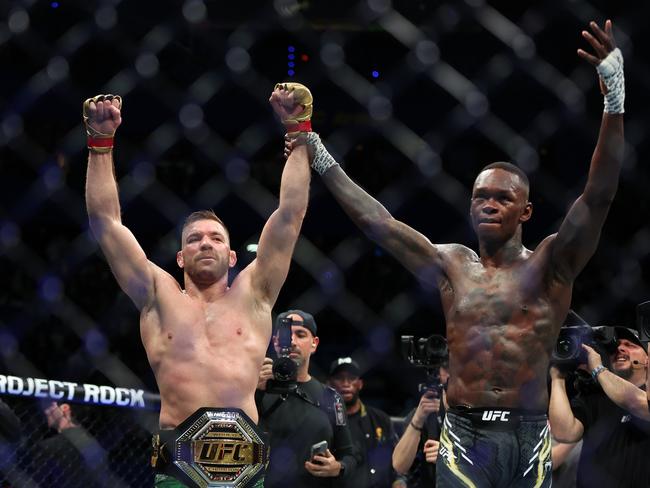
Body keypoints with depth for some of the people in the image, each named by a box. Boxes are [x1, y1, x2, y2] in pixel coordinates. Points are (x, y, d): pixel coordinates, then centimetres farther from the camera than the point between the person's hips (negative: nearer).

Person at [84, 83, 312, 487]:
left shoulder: (252, 296, 18)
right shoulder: (160, 298, 18)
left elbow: (291, 213, 16)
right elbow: (105, 219, 16)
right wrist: (102, 140, 13)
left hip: (244, 453, 0)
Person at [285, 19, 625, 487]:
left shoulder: (551, 265, 3)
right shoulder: (450, 265, 11)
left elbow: (599, 196, -9)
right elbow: (376, 220, 13)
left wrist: (614, 99, -20)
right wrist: (324, 162, 11)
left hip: (529, 438, -1)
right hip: (465, 435, 1)